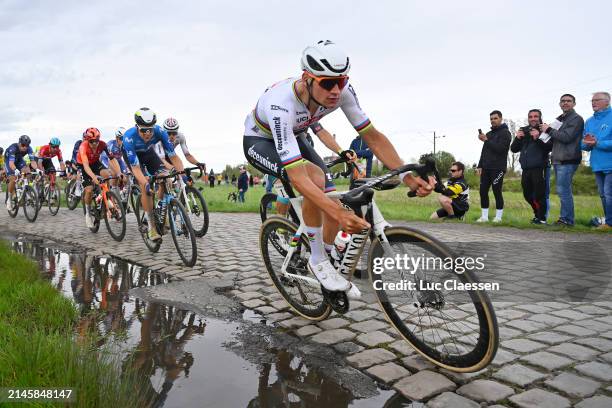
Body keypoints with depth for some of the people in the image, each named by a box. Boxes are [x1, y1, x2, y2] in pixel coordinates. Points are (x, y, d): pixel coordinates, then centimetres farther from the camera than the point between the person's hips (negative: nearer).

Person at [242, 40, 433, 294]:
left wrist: (407, 175, -34)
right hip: (259, 141, -5)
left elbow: (372, 136, -20)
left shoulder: (342, 92, -26)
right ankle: (318, 260, -15)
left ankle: (326, 261, 17)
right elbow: (297, 176, -47)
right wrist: (339, 213, -58)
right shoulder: (282, 105, -42)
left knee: (334, 203, -9)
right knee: (315, 177, -35)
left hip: (293, 137, 6)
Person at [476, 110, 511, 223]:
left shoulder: (505, 133, -2)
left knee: (497, 192, -5)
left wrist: (486, 140, -15)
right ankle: (484, 216, 9)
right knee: (483, 192, 3)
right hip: (486, 168, 7)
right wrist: (480, 166, 12)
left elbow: (500, 149, -16)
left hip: (498, 168, -7)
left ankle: (498, 217, 2)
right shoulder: (489, 134, 21)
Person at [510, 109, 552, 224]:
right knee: (528, 195, 13)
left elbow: (549, 147, -13)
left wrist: (538, 138, -23)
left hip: (539, 168, -6)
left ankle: (542, 218, 3)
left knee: (539, 194, -8)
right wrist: (517, 138, -3)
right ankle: (537, 214, 29)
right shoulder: (523, 130, 16)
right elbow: (513, 149, 12)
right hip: (525, 168, 6)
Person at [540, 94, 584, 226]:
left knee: (563, 190, -10)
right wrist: (547, 130, 4)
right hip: (558, 160, 9)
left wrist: (549, 130, -8)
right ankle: (566, 219, 18)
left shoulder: (576, 119, -6)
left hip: (567, 161, -9)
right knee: (564, 191, 12)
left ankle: (566, 219, -4)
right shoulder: (560, 119, 21)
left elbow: (566, 137, -17)